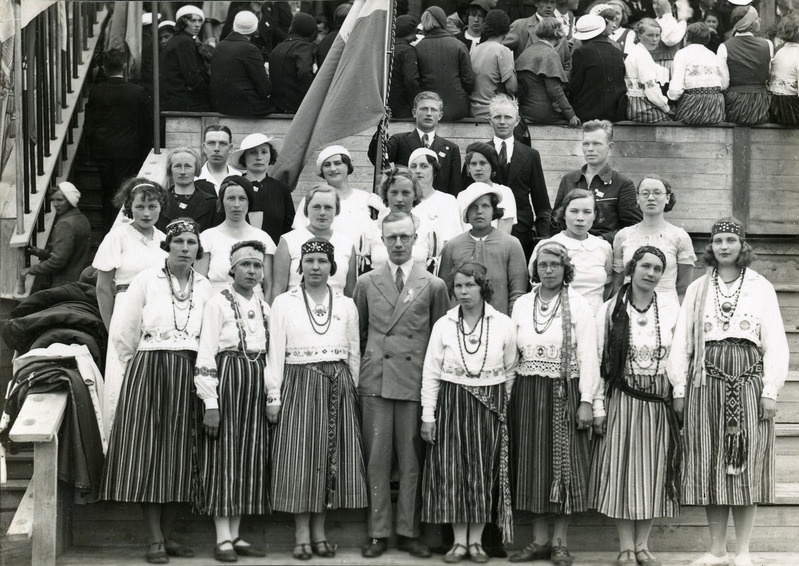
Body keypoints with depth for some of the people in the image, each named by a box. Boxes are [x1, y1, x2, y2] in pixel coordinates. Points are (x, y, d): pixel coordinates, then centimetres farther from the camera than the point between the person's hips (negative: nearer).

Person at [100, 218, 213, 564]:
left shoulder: (205, 288, 7)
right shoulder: (146, 280, -1)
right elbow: (124, 334, 2)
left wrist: (191, 371, 6)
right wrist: (141, 368, 8)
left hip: (189, 376, 3)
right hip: (148, 371, -3)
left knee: (180, 454, 4)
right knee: (149, 451, -4)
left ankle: (167, 535, 12)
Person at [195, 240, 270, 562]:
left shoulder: (264, 308, 13)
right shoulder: (218, 304, -5)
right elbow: (206, 355, -9)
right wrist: (210, 402, -15)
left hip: (255, 388, 6)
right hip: (226, 381, -6)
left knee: (249, 460, 6)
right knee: (223, 459, -4)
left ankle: (235, 535, 12)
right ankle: (223, 539, -2)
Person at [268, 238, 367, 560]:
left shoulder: (346, 305, 10)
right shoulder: (283, 303, 3)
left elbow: (354, 354, 13)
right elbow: (276, 353, 0)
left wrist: (352, 391, 7)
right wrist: (274, 397, -5)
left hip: (338, 389, 3)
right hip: (298, 385, -2)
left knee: (333, 459, 3)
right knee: (300, 459, -4)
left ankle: (319, 534, 11)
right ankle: (302, 537, 1)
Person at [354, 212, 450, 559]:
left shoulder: (433, 286, 7)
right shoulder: (366, 283, 11)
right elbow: (357, 332, 17)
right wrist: (360, 366, 11)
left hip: (416, 382, -1)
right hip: (375, 382, 1)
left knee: (412, 461, 2)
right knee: (376, 459, 1)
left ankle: (408, 532, 10)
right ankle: (377, 533, 7)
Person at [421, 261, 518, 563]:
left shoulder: (504, 325, -1)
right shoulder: (443, 325, 1)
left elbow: (511, 372, 6)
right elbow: (431, 373, 2)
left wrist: (506, 407, 3)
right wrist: (428, 416, -2)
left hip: (491, 405, 0)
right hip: (451, 403, 0)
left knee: (485, 474, 3)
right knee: (452, 472, 0)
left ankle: (476, 540, 13)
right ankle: (459, 541, 9)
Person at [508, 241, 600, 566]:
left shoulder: (579, 306, -2)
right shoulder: (522, 305, 9)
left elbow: (588, 356, -6)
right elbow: (512, 354, 10)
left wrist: (586, 401, -12)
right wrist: (509, 394, 3)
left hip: (565, 394, -3)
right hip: (528, 394, 3)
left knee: (565, 465, -1)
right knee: (534, 465, 6)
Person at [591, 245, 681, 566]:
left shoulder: (670, 313, 3)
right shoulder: (610, 311, -3)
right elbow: (599, 362, -3)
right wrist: (599, 407, -7)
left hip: (659, 402, 2)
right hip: (622, 398, -2)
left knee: (653, 473, 6)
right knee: (622, 470, 1)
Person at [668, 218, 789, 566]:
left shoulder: (761, 288, 6)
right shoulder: (697, 289, 11)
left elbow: (775, 342, 2)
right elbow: (681, 342, 9)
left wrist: (770, 391, -6)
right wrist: (679, 389, 2)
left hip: (749, 382, -1)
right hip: (707, 381, 1)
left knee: (747, 468, 0)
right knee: (710, 469, 2)